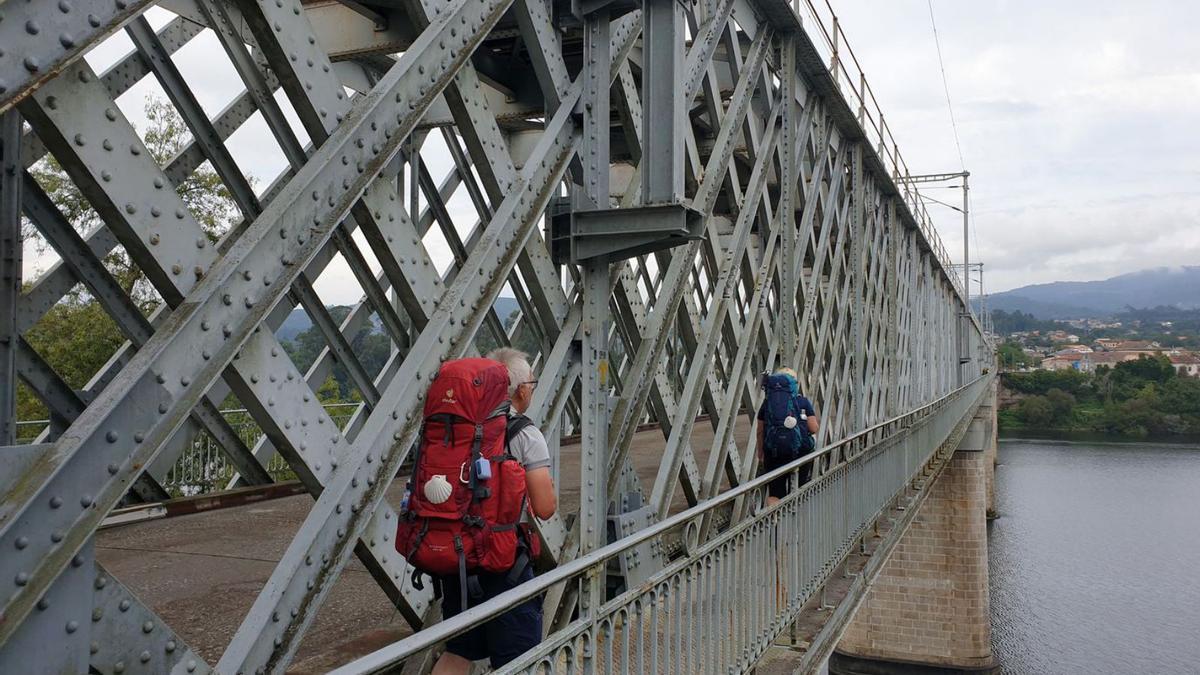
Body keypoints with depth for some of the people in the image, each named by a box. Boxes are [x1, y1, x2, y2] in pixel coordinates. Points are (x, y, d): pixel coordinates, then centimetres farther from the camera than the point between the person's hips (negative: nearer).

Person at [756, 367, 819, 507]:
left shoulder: (767, 403, 5)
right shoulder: (803, 402, 0)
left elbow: (760, 432, 8)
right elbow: (814, 429, -1)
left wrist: (761, 455, 18)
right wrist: (817, 421, 23)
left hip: (773, 453, 1)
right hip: (800, 452, -1)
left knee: (774, 493, 5)